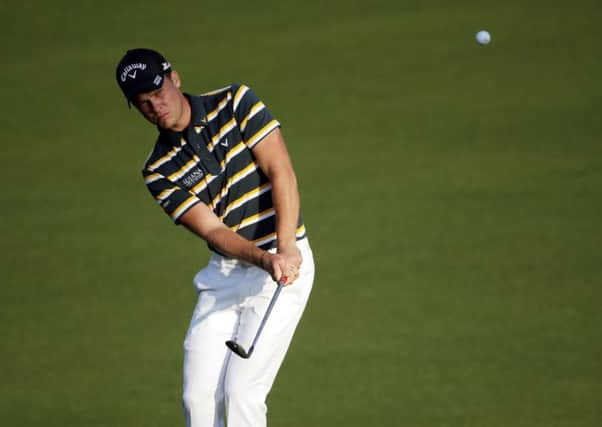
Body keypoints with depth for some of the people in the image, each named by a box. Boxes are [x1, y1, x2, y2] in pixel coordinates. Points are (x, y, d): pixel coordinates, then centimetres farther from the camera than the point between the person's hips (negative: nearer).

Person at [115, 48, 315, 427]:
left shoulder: (236, 104, -5)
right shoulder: (159, 172, 1)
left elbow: (282, 172, -13)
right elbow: (212, 230, -9)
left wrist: (286, 248, -27)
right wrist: (264, 259, -29)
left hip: (285, 261, -4)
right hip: (224, 274, 4)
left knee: (241, 391, -13)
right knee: (198, 396, -1)